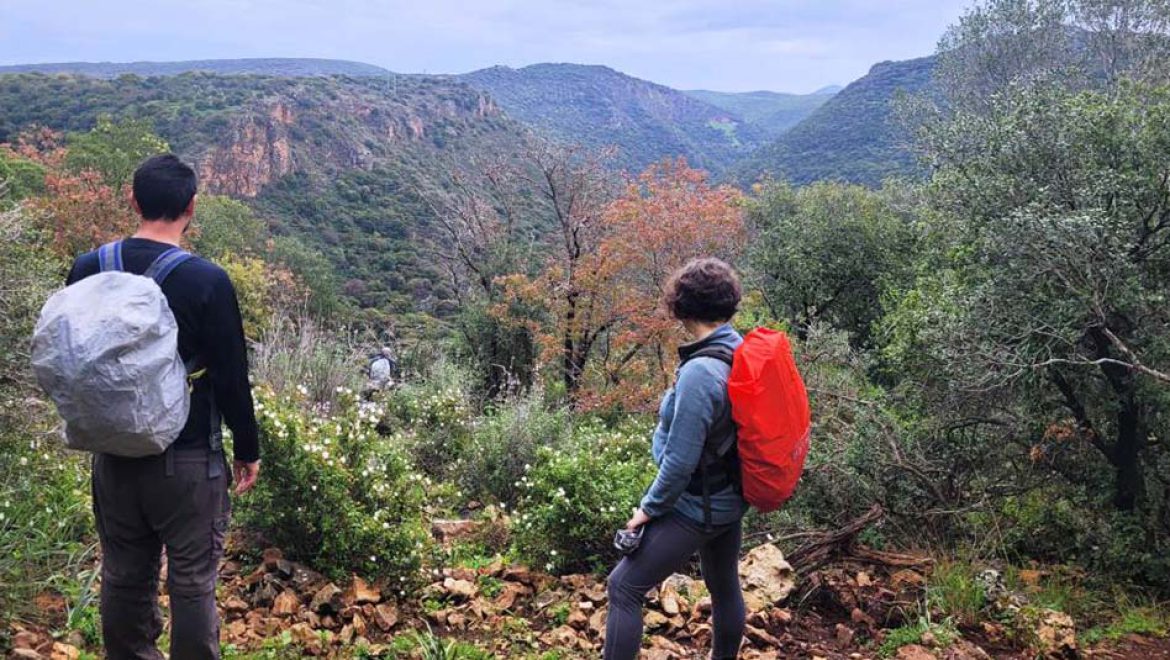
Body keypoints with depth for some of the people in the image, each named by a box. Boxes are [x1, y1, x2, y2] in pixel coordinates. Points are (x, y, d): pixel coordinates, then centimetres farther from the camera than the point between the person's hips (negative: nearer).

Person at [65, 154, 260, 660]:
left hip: (113, 456, 5)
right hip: (188, 460, -4)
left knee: (123, 579, 17)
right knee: (192, 584, 7)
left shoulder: (87, 270, -2)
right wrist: (248, 450, 1)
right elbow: (231, 376, -11)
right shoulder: (207, 281, -16)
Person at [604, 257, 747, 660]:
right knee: (725, 587, 24)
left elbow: (680, 461, -25)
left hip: (695, 507, -9)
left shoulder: (699, 372, -29)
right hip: (730, 500, 9)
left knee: (624, 588, 1)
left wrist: (650, 507, -10)